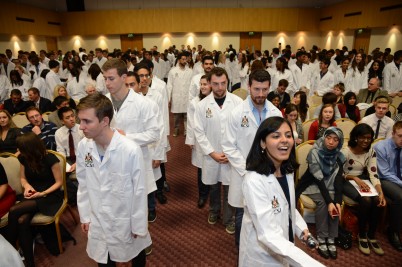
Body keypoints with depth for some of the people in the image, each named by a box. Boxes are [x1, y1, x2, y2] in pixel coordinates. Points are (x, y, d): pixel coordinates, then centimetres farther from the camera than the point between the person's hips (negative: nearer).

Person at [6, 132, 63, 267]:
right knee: (22, 221, -25)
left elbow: (59, 182, -9)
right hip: (32, 195, 5)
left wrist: (43, 193, -21)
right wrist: (27, 186, -8)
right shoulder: (23, 158, 0)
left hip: (49, 196, -5)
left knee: (14, 211, -25)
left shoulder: (50, 159, -16)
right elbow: (23, 178, 14)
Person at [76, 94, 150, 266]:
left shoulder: (131, 150, -28)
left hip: (126, 220, -3)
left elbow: (139, 191, -17)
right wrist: (85, 215, 7)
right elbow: (83, 185, 1)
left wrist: (139, 225, -9)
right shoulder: (83, 146, -12)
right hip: (97, 221, 3)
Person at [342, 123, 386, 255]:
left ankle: (371, 236, -3)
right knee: (365, 200, -29)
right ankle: (362, 236, -7)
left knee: (377, 200, -22)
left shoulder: (370, 151, -1)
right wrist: (355, 178, -27)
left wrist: (381, 192, -20)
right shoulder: (345, 151, -17)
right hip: (346, 181, -5)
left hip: (362, 179, 5)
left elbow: (373, 173, -7)